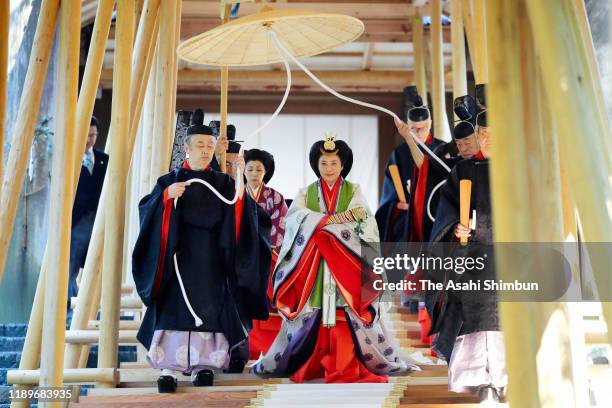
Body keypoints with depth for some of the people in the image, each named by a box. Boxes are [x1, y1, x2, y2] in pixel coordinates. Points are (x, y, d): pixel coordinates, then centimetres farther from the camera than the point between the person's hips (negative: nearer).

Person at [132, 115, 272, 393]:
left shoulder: (223, 183, 10)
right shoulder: (170, 180, 8)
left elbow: (246, 216, -1)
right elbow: (145, 208, -5)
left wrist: (240, 192, -17)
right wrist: (166, 196, -22)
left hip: (211, 259, 1)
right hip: (179, 254, -1)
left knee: (208, 309, -3)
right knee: (175, 308, -7)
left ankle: (202, 365, 2)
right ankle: (168, 367, -7)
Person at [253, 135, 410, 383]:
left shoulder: (353, 191, 9)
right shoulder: (306, 193, 12)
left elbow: (363, 223, -7)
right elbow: (295, 218, -7)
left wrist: (320, 221, -15)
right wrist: (337, 218, -14)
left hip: (345, 265, -1)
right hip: (313, 265, 1)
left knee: (344, 315, -6)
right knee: (313, 316, -2)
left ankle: (344, 367, -3)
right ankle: (311, 365, 6)